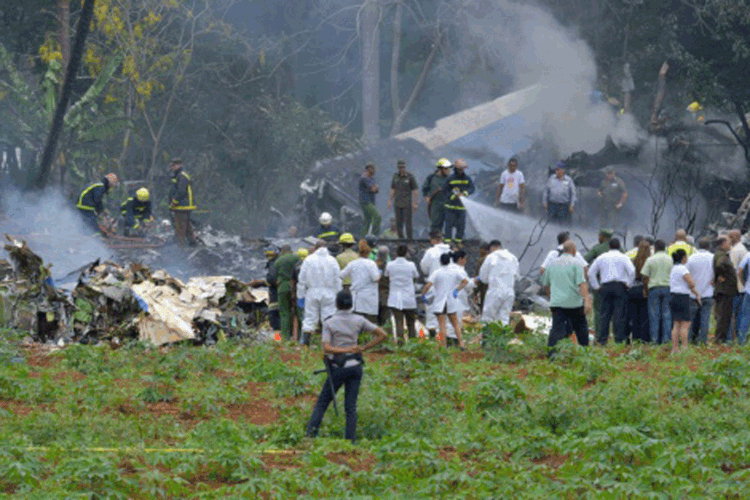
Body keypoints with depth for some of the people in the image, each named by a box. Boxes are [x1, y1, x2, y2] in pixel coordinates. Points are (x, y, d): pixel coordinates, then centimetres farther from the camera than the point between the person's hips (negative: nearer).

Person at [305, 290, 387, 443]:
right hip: (355, 366, 2)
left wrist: (347, 350, -21)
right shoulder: (358, 321, 0)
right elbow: (382, 334, 0)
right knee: (350, 407, 5)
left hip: (338, 368, -2)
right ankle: (350, 441, -1)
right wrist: (363, 349, 1)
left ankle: (311, 433, -4)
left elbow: (326, 348, -17)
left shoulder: (329, 323, -7)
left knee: (322, 403, 8)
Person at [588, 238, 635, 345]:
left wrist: (596, 286, 14)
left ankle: (602, 339, -3)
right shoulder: (623, 257, 1)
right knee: (619, 314, -4)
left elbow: (591, 273, 13)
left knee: (604, 314, 2)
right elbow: (632, 271, -11)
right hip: (620, 286, -2)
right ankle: (619, 338, -8)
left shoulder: (601, 258, 12)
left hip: (605, 287, 3)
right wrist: (628, 284, 0)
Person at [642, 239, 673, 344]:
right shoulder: (670, 260, 4)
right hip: (667, 288, 1)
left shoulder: (650, 260, -1)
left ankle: (654, 338, 0)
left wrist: (646, 290, 7)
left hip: (654, 288, -1)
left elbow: (644, 276, -2)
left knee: (654, 315, 2)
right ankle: (666, 338, 1)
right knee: (667, 314, 4)